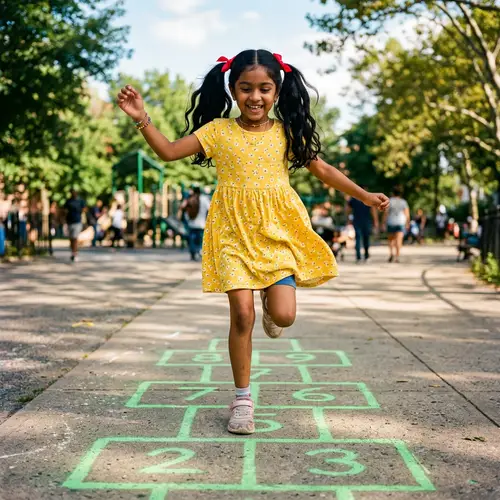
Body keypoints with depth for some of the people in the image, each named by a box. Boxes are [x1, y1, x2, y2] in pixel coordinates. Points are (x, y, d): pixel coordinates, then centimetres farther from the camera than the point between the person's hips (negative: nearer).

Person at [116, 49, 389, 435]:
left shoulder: (287, 132, 5)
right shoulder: (218, 131, 2)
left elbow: (323, 170, 10)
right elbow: (169, 151, -1)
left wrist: (364, 196, 8)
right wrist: (142, 119, -13)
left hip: (277, 230, 1)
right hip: (235, 232, -1)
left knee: (283, 315, -10)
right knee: (242, 313, -7)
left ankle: (272, 302, 31)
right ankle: (243, 398, 10)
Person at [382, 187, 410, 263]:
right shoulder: (403, 202, 1)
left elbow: (386, 213, -6)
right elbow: (407, 214, -1)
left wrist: (384, 224, -2)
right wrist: (407, 223, 10)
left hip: (390, 223, 0)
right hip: (401, 223, 0)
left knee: (391, 240, 13)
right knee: (398, 240, -2)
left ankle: (391, 253, -7)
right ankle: (397, 257, -11)